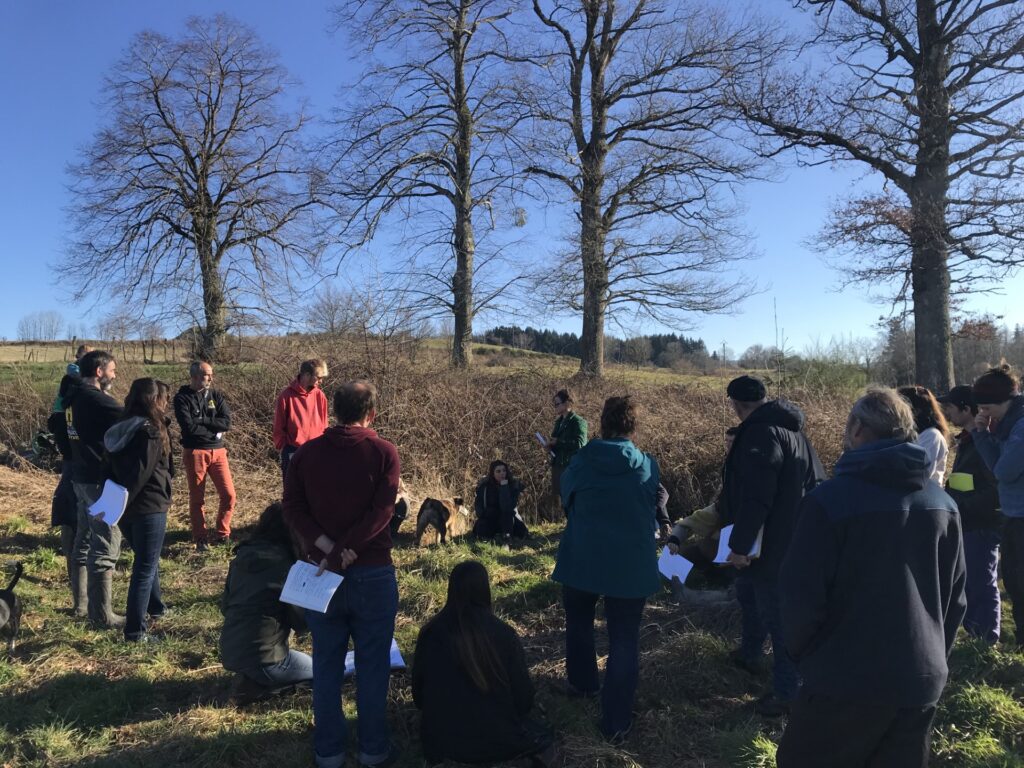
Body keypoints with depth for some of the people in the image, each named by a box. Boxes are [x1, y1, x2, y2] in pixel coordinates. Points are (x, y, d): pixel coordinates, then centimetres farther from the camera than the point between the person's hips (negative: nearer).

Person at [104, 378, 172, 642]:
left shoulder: (121, 428, 9)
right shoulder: (151, 431, -17)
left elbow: (117, 469, 10)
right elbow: (140, 474, -21)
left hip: (127, 508, 8)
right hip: (149, 506, -8)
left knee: (146, 561, 25)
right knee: (145, 567, 0)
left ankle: (155, 606, 42)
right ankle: (135, 631, 2)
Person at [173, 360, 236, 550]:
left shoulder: (216, 396, 6)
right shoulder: (182, 398, -6)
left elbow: (227, 422, -6)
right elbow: (189, 427, -18)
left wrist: (201, 421, -13)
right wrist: (214, 428, -10)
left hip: (218, 451, 4)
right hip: (194, 452, -3)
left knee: (228, 494, 0)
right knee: (197, 498, 6)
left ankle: (222, 533, 16)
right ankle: (200, 538, 18)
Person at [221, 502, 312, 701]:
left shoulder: (242, 556, 4)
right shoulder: (283, 563, -16)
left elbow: (225, 607, 13)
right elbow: (301, 622, -10)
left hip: (229, 653, 7)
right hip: (261, 659, -7)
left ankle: (250, 678, 8)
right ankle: (257, 686, -3)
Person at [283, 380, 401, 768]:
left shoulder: (305, 453, 2)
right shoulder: (384, 452, -8)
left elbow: (292, 508, -5)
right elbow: (381, 512, -17)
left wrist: (327, 548, -12)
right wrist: (342, 556, -16)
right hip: (373, 574, -2)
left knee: (326, 663, 15)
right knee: (373, 663, 11)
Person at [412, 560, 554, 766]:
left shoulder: (430, 633, -12)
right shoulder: (505, 634, -17)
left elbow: (418, 692, 2)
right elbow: (524, 697, -7)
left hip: (441, 741, 3)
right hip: (496, 740, -3)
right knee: (541, 736, 26)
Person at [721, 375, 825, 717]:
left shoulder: (760, 433, -22)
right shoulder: (789, 429, 11)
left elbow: (755, 498, -28)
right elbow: (816, 481, 15)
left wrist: (740, 544, -21)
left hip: (772, 544, -11)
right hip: (787, 536, 11)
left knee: (777, 613, 1)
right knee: (747, 592, 27)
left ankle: (786, 690, 14)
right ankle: (750, 653, 46)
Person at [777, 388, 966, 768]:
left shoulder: (829, 499, -19)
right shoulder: (943, 503, 2)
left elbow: (802, 597, -17)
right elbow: (955, 597, 10)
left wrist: (800, 652, 3)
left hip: (846, 681, -6)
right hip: (921, 682, 6)